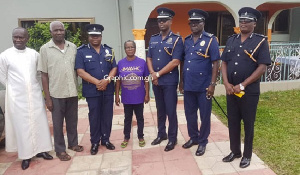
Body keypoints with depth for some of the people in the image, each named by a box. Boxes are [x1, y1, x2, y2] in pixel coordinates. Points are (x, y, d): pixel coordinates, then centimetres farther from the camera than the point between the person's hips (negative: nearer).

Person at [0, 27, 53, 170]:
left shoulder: (34, 54, 1)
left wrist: (31, 85, 11)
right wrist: (16, 88, 7)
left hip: (35, 95, 2)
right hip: (17, 97, -2)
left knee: (39, 122, 8)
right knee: (21, 125, 5)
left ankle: (40, 149, 23)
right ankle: (26, 155, 18)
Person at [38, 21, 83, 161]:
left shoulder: (73, 47, 4)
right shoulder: (45, 49, -3)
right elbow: (44, 75, -3)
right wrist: (47, 98, -6)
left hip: (72, 92, 3)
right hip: (56, 94, -2)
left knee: (72, 121, 16)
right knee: (58, 123, 10)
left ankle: (73, 143, 36)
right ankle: (60, 149, 26)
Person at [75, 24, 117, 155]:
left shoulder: (108, 50, 8)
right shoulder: (81, 51, -2)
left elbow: (114, 68, 5)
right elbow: (80, 71, -9)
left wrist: (107, 80, -14)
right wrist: (97, 82, -17)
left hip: (108, 89, 3)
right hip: (92, 90, -3)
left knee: (107, 115, 10)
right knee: (94, 116, 7)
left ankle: (106, 139, 26)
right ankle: (95, 142, 22)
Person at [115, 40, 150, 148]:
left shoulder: (142, 62, -5)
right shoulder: (120, 63, -1)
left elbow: (146, 79, -1)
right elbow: (118, 81, 3)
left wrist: (147, 94, -3)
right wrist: (117, 96, 1)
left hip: (139, 97, -1)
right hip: (126, 98, 1)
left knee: (140, 118, 13)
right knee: (127, 118, 15)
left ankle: (141, 137, 29)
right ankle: (126, 137, 31)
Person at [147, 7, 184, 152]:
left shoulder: (177, 39, -7)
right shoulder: (153, 39, 10)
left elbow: (175, 62, -15)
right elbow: (149, 58, 11)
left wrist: (158, 74, -14)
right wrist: (152, 73, -7)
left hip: (170, 81, -5)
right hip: (156, 81, 5)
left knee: (171, 111, 3)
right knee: (160, 109, 16)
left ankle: (172, 138, 19)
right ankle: (161, 134, 32)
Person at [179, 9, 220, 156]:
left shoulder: (211, 40, -7)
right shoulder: (186, 40, 9)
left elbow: (215, 63, -10)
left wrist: (212, 84, -14)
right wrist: (181, 81, 11)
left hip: (204, 86, -5)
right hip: (188, 85, 5)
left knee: (205, 116, 9)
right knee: (189, 114, 16)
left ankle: (203, 142, 26)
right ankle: (193, 137, 36)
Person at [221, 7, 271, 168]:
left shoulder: (261, 41, -5)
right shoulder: (231, 40, 8)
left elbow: (262, 67, -12)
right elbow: (224, 62, 7)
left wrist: (242, 85, -16)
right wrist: (226, 83, -6)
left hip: (250, 91, -4)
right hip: (231, 90, 4)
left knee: (248, 123, 9)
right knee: (232, 122, 13)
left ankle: (247, 155, 27)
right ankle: (235, 151, 31)